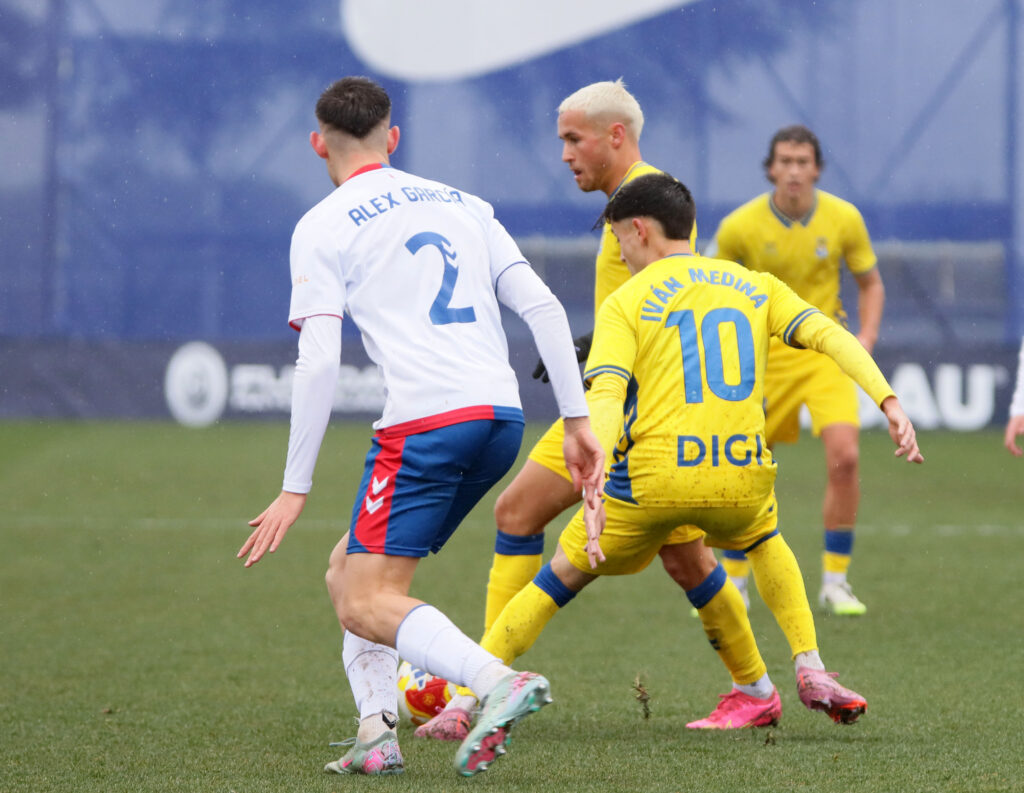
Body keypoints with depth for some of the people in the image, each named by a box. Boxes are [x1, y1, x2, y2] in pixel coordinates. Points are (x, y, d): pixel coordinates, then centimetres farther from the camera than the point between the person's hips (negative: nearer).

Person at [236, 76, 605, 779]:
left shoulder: (322, 228, 3)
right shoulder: (463, 205, 20)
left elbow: (319, 361, -7)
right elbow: (543, 307, 11)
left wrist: (295, 489, -3)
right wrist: (577, 420, 12)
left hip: (425, 423, -7)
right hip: (502, 415, 7)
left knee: (366, 604, -8)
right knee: (350, 572, 19)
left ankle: (497, 680, -31)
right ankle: (377, 733, 3)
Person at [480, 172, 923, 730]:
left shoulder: (625, 303, 4)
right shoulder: (754, 286, 16)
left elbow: (605, 395, -11)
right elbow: (828, 334, 2)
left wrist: (592, 488, -23)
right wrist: (888, 402, -6)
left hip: (652, 480, -3)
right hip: (742, 478, 3)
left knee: (563, 576, 15)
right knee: (766, 539, 37)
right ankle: (810, 670, 22)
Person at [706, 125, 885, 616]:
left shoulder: (844, 219, -7)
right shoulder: (740, 226, -10)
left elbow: (870, 283, 8)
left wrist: (866, 337, -7)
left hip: (825, 352, 0)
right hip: (762, 353, 0)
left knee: (844, 457, -18)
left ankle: (835, 581, -4)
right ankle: (733, 583, 21)